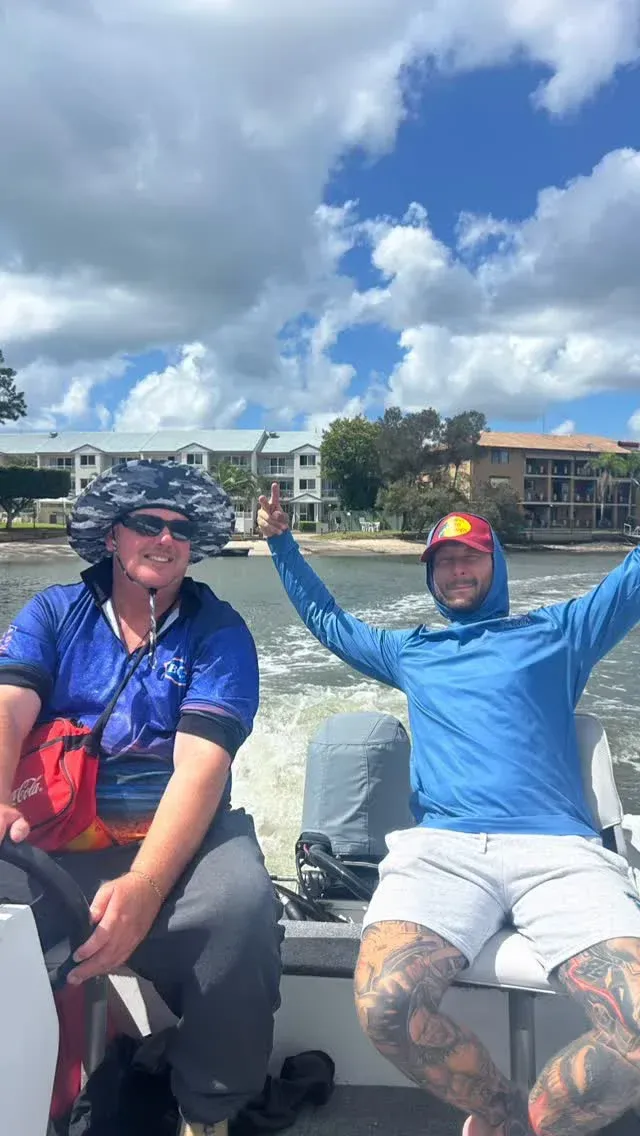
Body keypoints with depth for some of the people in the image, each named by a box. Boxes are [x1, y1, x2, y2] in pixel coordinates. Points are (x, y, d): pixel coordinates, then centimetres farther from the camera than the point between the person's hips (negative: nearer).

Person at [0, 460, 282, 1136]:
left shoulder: (219, 632, 1)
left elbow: (200, 766, -12)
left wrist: (144, 886, -27)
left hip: (184, 830, -1)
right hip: (61, 832, 2)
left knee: (242, 902, -31)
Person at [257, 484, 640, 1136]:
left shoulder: (555, 631, 23)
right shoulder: (410, 652, 29)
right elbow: (328, 621, 40)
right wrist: (281, 542, 36)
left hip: (559, 847, -1)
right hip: (443, 847, 1)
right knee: (383, 1005, -28)